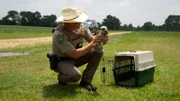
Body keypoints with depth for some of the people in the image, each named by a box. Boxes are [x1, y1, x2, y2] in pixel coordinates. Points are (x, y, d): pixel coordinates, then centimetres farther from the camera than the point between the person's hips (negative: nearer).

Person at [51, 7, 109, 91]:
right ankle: (61, 77, 1)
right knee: (76, 75, -37)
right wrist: (92, 44, -34)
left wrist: (102, 41, -29)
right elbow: (74, 54, -35)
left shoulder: (81, 27, -9)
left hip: (76, 58, 7)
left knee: (98, 51, -13)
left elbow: (92, 41, -6)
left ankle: (86, 81, -7)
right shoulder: (59, 34, -30)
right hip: (61, 61, -7)